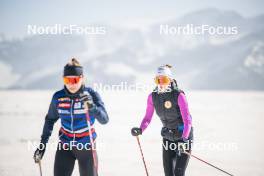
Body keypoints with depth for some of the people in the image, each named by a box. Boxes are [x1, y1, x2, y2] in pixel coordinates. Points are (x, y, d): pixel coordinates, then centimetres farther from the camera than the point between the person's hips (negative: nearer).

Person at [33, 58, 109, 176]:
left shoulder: (91, 94, -14)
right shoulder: (58, 97, -7)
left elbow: (104, 120, -24)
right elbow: (50, 119, 9)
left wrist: (92, 107, -43)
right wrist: (42, 144, 6)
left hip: (87, 146, -1)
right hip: (65, 146, 1)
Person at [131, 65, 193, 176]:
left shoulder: (179, 95, -21)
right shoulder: (152, 97, -6)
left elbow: (187, 120, -26)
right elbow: (147, 118, 2)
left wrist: (184, 139, -39)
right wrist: (140, 130, -19)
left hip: (184, 137, -5)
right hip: (168, 138, 5)